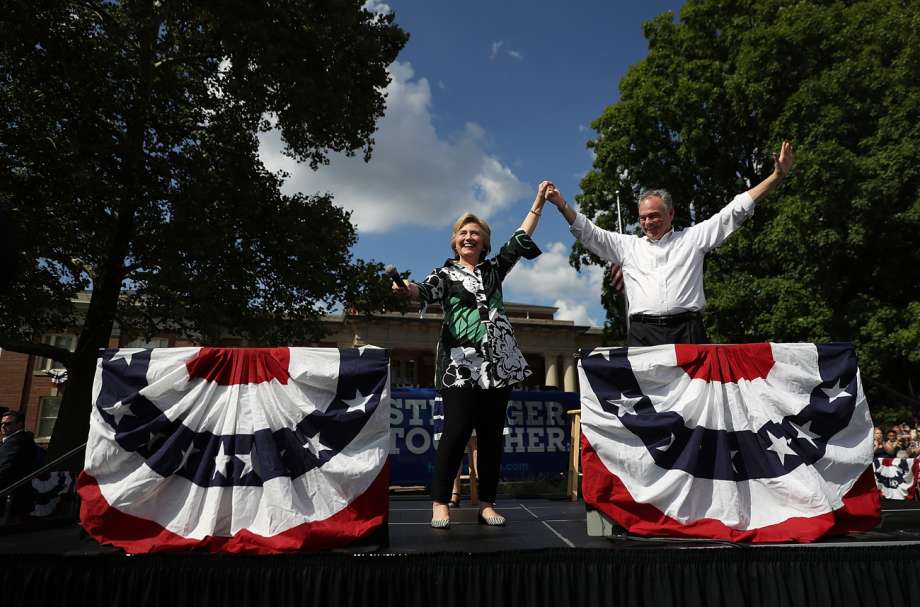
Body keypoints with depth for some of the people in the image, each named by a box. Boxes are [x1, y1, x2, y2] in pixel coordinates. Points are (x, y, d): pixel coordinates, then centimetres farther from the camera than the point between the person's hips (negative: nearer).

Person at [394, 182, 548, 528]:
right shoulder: (445, 274, 6)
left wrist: (538, 204, 15)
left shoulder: (494, 269, 17)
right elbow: (425, 291, -13)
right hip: (461, 363, -4)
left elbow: (520, 241, 16)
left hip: (497, 362, 4)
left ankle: (486, 504, 12)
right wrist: (405, 288, -35)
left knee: (491, 434, 5)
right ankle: (440, 504, 1)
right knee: (457, 431, -9)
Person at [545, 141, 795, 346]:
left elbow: (735, 211, 16)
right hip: (643, 334, 1)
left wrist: (777, 176, 13)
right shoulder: (627, 246, 19)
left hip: (687, 331, 0)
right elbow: (588, 232, 17)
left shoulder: (693, 237, 17)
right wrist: (561, 203, 7)